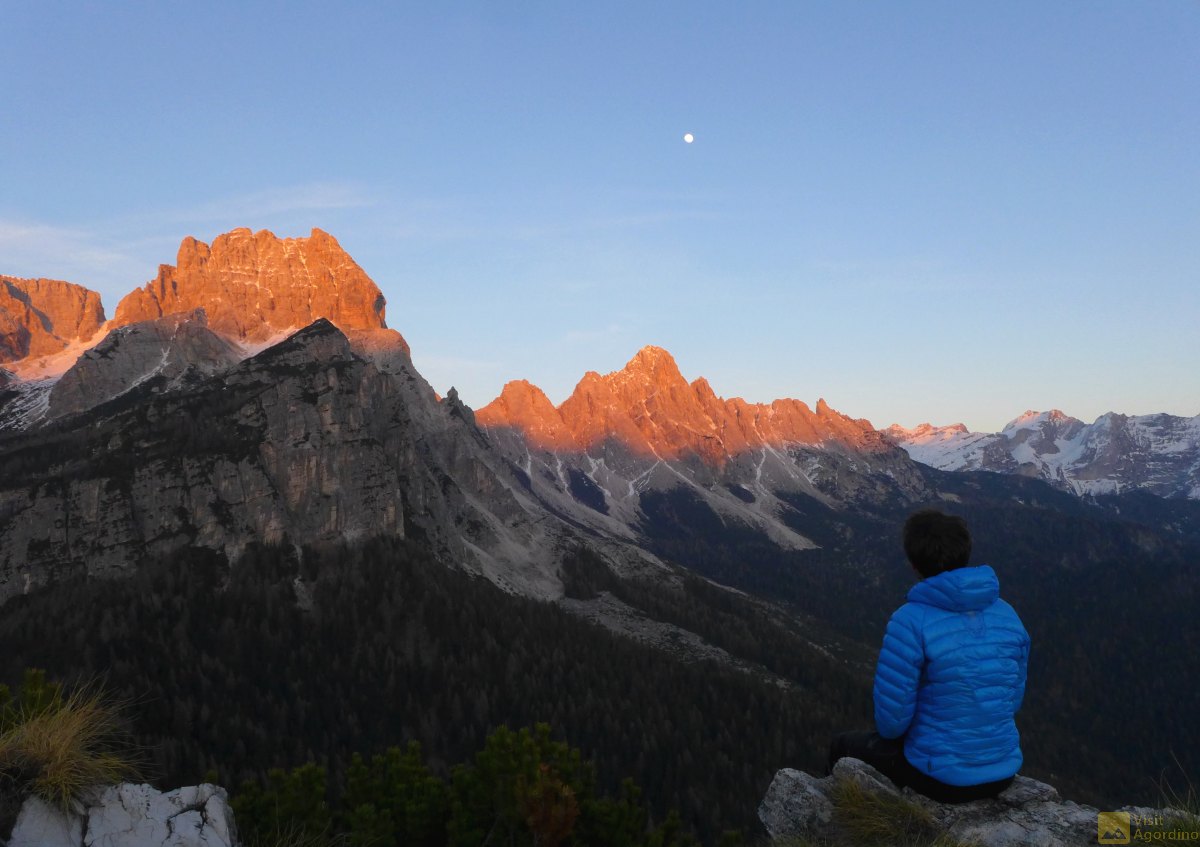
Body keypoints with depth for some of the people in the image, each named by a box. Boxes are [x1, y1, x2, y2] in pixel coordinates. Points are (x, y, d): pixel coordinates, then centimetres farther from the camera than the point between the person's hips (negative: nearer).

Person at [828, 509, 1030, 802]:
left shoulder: (909, 622, -23)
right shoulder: (1007, 614, -4)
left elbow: (891, 718, -18)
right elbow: (1013, 698, 8)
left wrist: (889, 730, 5)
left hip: (941, 777, -6)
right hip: (1002, 773, 6)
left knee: (844, 747, 23)